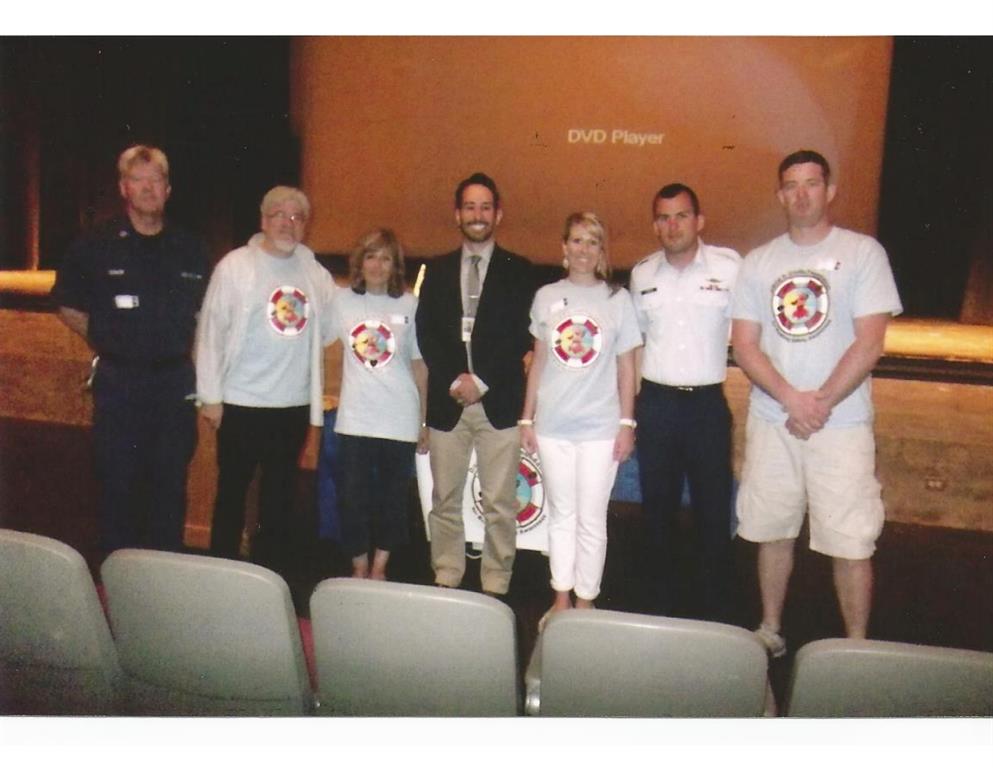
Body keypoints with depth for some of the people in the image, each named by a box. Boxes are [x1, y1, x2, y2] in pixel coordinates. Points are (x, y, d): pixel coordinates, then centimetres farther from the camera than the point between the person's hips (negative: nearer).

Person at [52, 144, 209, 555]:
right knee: (118, 482, 4)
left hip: (175, 381, 2)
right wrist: (107, 339, 2)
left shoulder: (191, 249, 6)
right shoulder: (95, 247, 0)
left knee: (171, 482, 9)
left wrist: (176, 343, 5)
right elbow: (69, 309, 9)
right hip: (118, 380, -2)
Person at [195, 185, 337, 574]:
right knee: (232, 490, 8)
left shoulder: (317, 274, 7)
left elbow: (326, 330, 14)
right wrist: (210, 396, -7)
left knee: (280, 495, 12)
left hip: (294, 405, 3)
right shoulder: (235, 266, -3)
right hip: (241, 402, -3)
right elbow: (211, 333, -4)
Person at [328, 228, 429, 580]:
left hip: (400, 420, -1)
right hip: (354, 419, 1)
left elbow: (420, 364, 5)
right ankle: (359, 567, 22)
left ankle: (380, 567, 26)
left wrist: (424, 420, 5)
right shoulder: (343, 301, 3)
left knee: (393, 498, 8)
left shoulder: (409, 305, 0)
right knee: (353, 497, 4)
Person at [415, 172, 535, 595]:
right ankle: (445, 582, 21)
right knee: (444, 500, 9)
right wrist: (454, 380, -9)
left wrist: (481, 381, -11)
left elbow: (521, 336, -3)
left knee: (499, 504, 2)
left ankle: (495, 587, 14)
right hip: (446, 401, 3)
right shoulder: (437, 271, 13)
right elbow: (425, 333, 5)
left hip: (499, 401, -2)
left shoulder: (518, 270, 5)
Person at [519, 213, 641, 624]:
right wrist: (527, 419, 7)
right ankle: (561, 599, 24)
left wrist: (627, 424, -1)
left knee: (591, 520, 4)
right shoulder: (546, 296, 5)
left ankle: (585, 601, 18)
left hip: (600, 427, -2)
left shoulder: (617, 299, 1)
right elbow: (538, 363, 9)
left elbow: (626, 368, 4)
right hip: (552, 425, 2)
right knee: (561, 515, 12)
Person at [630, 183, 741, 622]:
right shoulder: (642, 274, 7)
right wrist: (626, 409, 11)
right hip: (655, 404, 3)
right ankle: (664, 604, 28)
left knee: (714, 509, 3)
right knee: (658, 508, 12)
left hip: (708, 404, -3)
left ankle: (716, 613, 20)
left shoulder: (730, 267, -4)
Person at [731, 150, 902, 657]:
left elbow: (869, 344, -7)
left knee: (851, 543, 0)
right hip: (770, 420, 3)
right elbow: (744, 345, 1)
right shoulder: (758, 262, 7)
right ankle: (771, 631, 28)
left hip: (842, 422, -3)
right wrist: (792, 399, -12)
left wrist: (820, 403, -12)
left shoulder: (863, 253, 0)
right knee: (772, 532, 12)